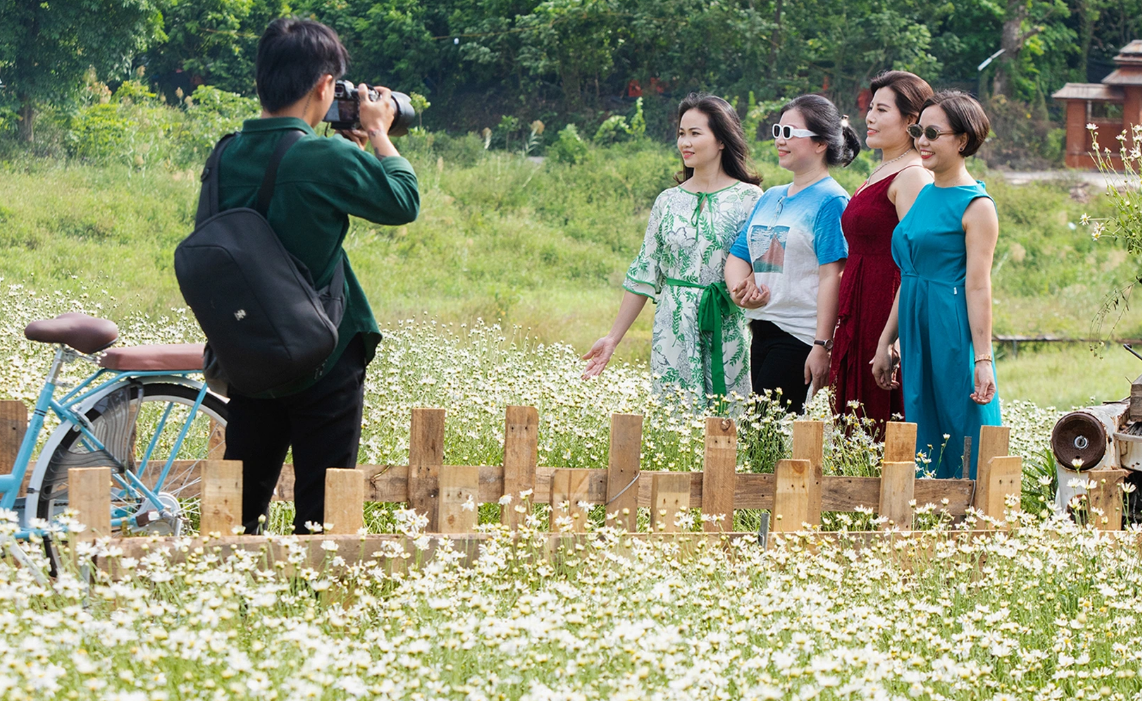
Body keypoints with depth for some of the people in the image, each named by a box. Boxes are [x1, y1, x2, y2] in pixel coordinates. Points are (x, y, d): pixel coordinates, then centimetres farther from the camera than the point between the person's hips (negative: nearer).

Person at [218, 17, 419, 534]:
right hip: (325, 364, -6)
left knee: (239, 507, 14)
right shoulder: (329, 160, -19)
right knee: (321, 513, 3)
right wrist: (378, 135, 8)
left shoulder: (228, 157, 0)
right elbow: (404, 201, -6)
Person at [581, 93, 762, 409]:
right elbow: (643, 275, 12)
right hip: (673, 333, 3)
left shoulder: (748, 199, 0)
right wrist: (613, 338, 10)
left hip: (729, 332, -3)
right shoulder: (668, 201, 10)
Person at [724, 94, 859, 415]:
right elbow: (739, 255, 19)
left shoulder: (830, 201, -7)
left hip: (800, 335, -8)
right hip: (762, 329, 8)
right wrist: (739, 289, -5)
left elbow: (832, 277, -14)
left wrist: (822, 346, -20)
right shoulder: (771, 198, 18)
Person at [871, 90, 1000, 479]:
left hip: (953, 336, -8)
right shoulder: (925, 195, 15)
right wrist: (885, 343, 19)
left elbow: (978, 286, -14)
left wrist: (982, 359, -18)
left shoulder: (976, 206, -9)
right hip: (916, 336, 8)